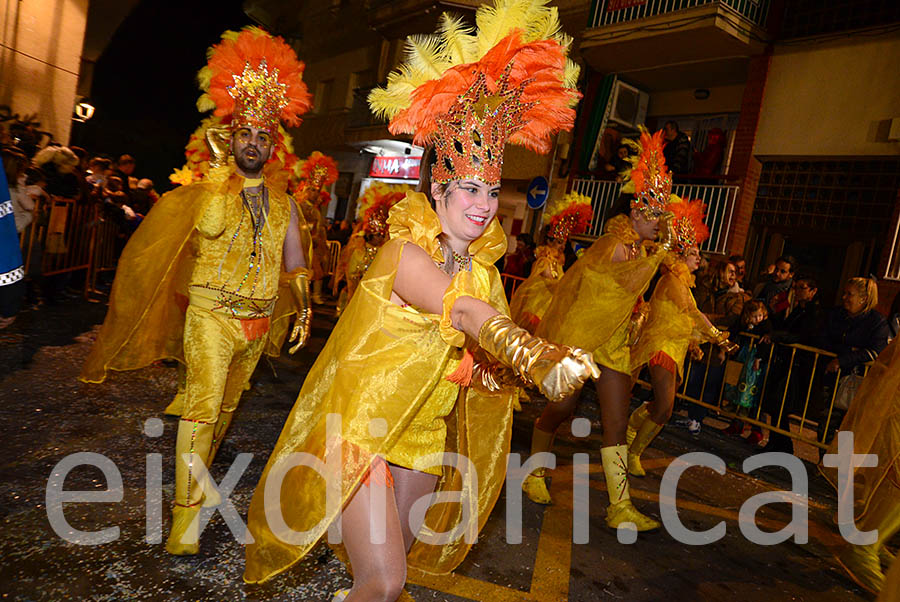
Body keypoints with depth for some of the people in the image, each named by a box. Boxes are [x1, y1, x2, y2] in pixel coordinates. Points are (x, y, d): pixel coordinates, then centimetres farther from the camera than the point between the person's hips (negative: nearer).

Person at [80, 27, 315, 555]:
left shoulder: (283, 200, 9)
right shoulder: (209, 187, -2)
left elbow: (295, 260, 14)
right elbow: (208, 226, -22)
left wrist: (305, 309, 10)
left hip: (258, 320, 4)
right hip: (212, 315, -4)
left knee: (228, 402, 18)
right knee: (202, 406, -12)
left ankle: (201, 469, 42)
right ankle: (188, 512, -6)